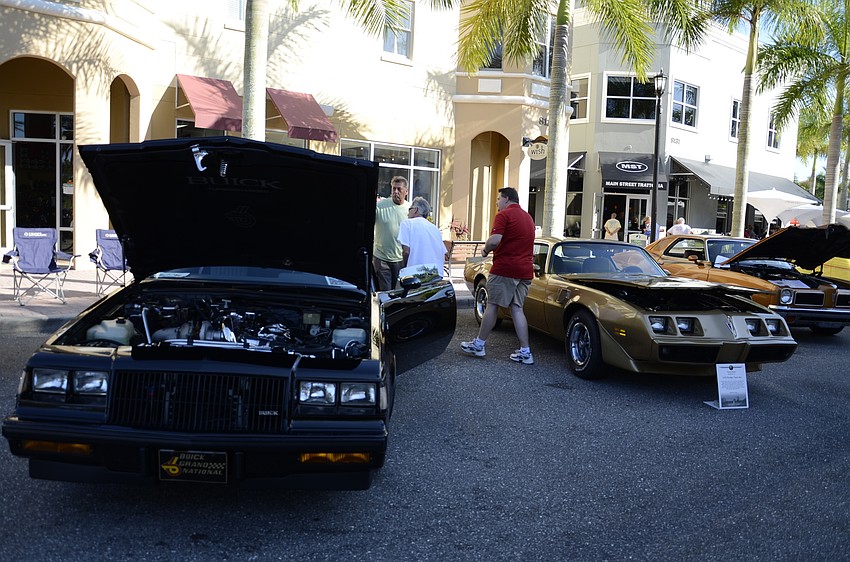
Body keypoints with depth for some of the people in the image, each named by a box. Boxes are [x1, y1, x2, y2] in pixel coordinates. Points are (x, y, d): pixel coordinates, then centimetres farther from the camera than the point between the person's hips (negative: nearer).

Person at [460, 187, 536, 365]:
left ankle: (479, 345, 13)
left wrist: (485, 250, -2)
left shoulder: (504, 215, -9)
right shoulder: (528, 218, 19)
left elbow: (495, 240, -21)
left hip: (505, 267, -7)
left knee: (492, 306, 3)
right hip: (525, 270, 7)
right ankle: (525, 352, 4)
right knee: (517, 309, 8)